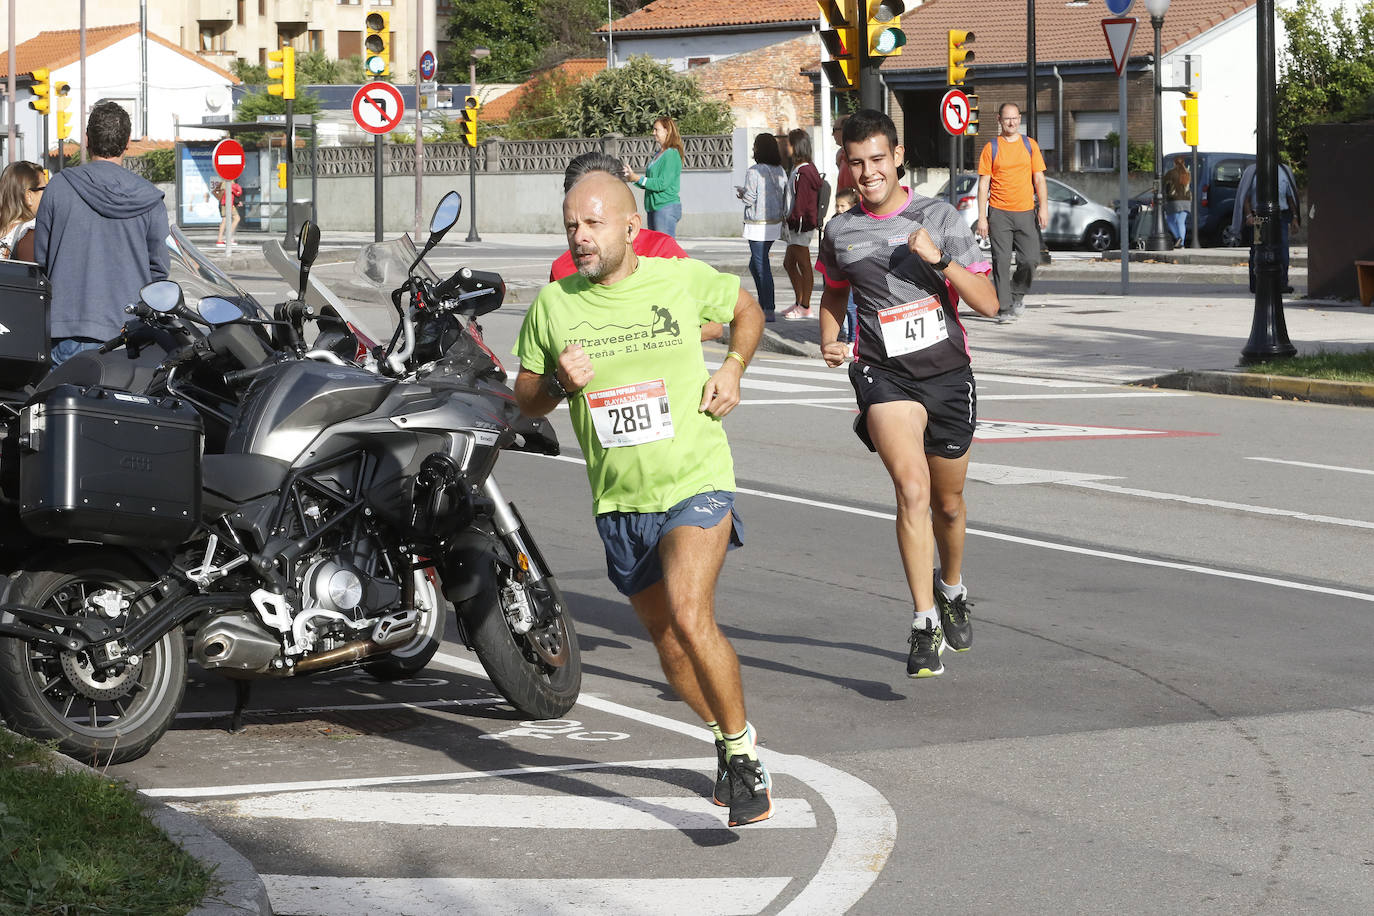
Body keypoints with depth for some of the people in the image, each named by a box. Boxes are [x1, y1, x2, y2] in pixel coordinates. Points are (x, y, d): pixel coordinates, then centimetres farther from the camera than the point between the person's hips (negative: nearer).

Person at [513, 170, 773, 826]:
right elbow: (524, 401, 8)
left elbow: (746, 310, 16)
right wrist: (559, 382, -14)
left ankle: (742, 754, -9)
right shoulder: (553, 305, -1)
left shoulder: (683, 278, -4)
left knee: (690, 617, -25)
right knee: (670, 648, 15)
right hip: (620, 502, 4)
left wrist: (731, 371, -1)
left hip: (696, 483, -4)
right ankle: (729, 741, 39)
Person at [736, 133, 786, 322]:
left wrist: (740, 192, 6)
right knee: (755, 265, 21)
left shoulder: (754, 171, -16)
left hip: (758, 226, -8)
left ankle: (769, 311, -4)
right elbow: (784, 197, 9)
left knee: (762, 267, -4)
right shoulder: (780, 172, 5)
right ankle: (763, 305, 23)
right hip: (775, 223, 8)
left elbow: (749, 198, -16)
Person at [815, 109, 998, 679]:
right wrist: (829, 342, 5)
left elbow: (988, 303, -6)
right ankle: (924, 625, -24)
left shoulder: (940, 218, -3)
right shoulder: (840, 232, 4)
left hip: (947, 373, 1)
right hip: (883, 375, -1)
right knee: (912, 489, -24)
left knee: (948, 503, 16)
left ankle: (951, 588, 47)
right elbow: (834, 293, 25)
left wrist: (940, 259, -21)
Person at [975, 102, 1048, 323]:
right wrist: (982, 217, -4)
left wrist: (1043, 207, -2)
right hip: (999, 213, -2)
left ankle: (1017, 294, 22)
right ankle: (1004, 308, -3)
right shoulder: (991, 148, 4)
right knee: (1001, 261, -7)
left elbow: (1039, 179, 10)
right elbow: (984, 183, 3)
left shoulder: (1030, 145, 10)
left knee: (1030, 259, -4)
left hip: (1026, 213, 2)